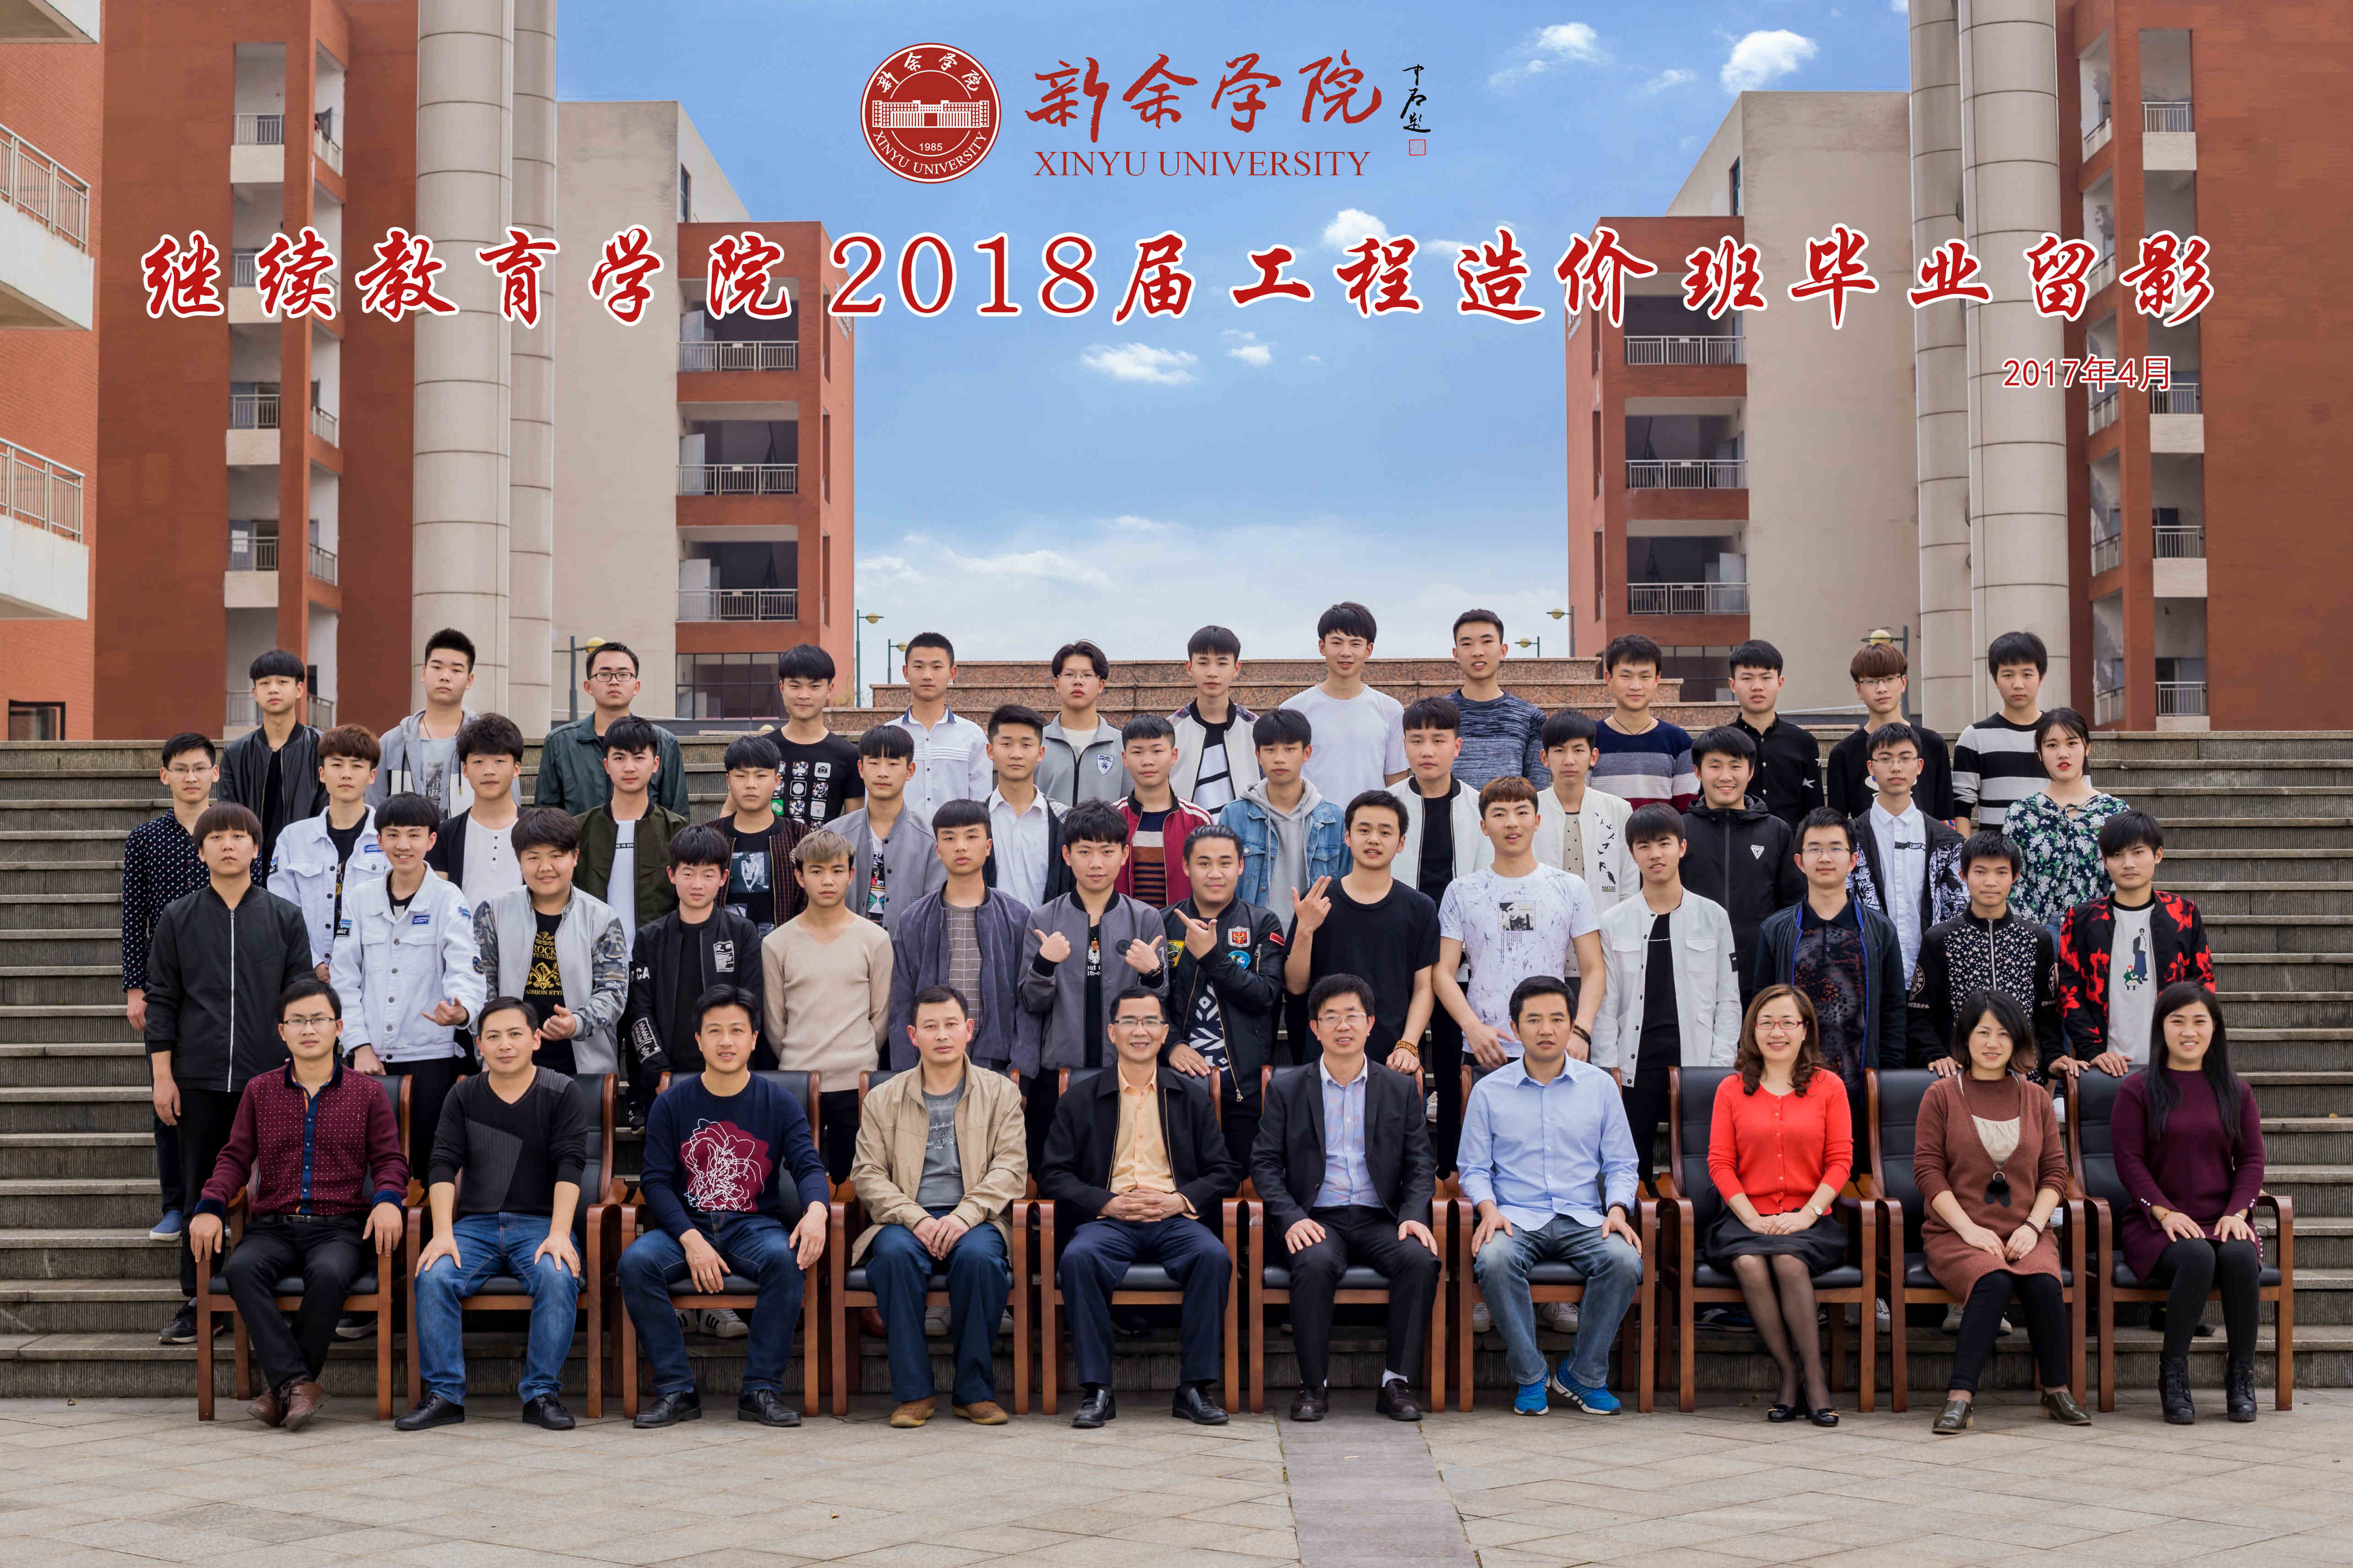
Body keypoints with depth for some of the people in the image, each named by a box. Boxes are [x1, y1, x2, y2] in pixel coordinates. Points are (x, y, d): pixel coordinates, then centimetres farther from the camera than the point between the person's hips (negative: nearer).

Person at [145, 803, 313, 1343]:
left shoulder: (285, 917, 7)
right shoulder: (178, 918, 8)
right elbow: (161, 999, 7)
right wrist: (162, 1075, 1)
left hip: (270, 1076, 0)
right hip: (200, 1078, 1)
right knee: (201, 1189, 5)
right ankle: (196, 1301, 13)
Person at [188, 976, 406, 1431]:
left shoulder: (366, 1093, 12)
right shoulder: (260, 1091, 18)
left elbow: (390, 1160, 9)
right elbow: (235, 1158, 13)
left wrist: (387, 1199, -14)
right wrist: (210, 1207, -6)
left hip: (340, 1227, -2)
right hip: (273, 1226, 2)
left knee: (329, 1273, -36)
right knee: (241, 1268, -32)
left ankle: (281, 1387, -22)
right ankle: (297, 1382, -34)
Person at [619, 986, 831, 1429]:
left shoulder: (779, 1102, 6)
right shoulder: (671, 1104, 6)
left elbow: (808, 1165, -5)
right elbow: (656, 1181, -1)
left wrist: (816, 1209, -30)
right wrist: (692, 1241, -17)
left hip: (755, 1224, -1)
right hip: (686, 1225, 1)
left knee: (787, 1259, -33)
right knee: (636, 1262, -29)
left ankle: (762, 1390, -22)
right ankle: (676, 1390, -20)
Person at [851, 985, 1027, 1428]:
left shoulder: (1000, 1092, 13)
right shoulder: (883, 1099, 14)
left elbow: (1011, 1167, 1)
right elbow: (867, 1175, 3)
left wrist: (964, 1216, -16)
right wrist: (917, 1220, -14)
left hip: (974, 1220, 0)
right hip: (906, 1219, 1)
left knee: (979, 1256, -34)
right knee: (896, 1254, -34)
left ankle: (975, 1392, -20)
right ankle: (913, 1392, -24)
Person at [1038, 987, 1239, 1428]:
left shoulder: (1194, 1098, 17)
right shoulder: (1079, 1102, 15)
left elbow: (1224, 1172, 11)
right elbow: (1053, 1174, 6)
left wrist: (1180, 1199, -8)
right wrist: (1108, 1203, -10)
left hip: (1175, 1220, 1)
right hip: (1109, 1221, 0)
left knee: (1214, 1256, -32)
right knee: (1078, 1257, -34)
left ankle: (1195, 1387, -22)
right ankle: (1096, 1390, -25)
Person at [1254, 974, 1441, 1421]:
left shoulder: (1401, 1089, 13)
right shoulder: (1286, 1088, 9)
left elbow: (1421, 1163, 9)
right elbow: (1265, 1163, 4)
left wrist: (1414, 1216, -10)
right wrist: (1291, 1217, -13)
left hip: (1379, 1218, 1)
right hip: (1317, 1219, -1)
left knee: (1421, 1259, -29)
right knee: (1316, 1264, -34)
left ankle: (1397, 1381, -17)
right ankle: (1314, 1383, -17)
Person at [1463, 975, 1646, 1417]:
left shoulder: (1600, 1086, 11)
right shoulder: (1489, 1091, 9)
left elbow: (1621, 1164, 12)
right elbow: (1475, 1168, 9)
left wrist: (1617, 1210, -7)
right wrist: (1489, 1210, -11)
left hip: (1582, 1217, 1)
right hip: (1515, 1217, -1)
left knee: (1625, 1260, -31)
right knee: (1494, 1261, -35)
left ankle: (1583, 1375, -11)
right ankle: (1530, 1377, -17)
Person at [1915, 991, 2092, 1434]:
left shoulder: (2036, 1099, 15)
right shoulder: (1942, 1095, 5)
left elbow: (2055, 1170, 12)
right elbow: (1927, 1169, -1)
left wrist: (2033, 1225, -6)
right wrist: (1969, 1228, -13)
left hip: (2023, 1232, 3)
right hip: (1956, 1232, -2)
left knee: (2044, 1282, -31)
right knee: (1994, 1280, -34)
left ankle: (2057, 1390, -15)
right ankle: (1961, 1397, -32)